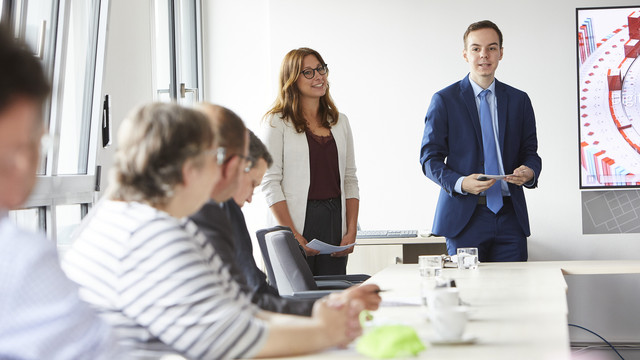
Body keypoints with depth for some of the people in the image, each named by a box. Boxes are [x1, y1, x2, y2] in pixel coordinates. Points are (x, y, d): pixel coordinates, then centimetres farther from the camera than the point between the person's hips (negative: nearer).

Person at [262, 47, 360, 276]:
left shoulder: (339, 121, 15)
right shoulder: (278, 122, -1)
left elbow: (350, 180, 14)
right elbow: (270, 183, -7)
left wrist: (351, 232, 3)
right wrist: (292, 235, -15)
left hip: (335, 221, 4)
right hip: (298, 220, -4)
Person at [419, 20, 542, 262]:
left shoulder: (519, 100, 12)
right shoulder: (444, 100, 3)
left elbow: (530, 150, 15)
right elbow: (429, 158, 0)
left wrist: (529, 171, -9)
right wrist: (460, 183, -18)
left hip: (510, 215, 3)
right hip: (464, 215, -2)